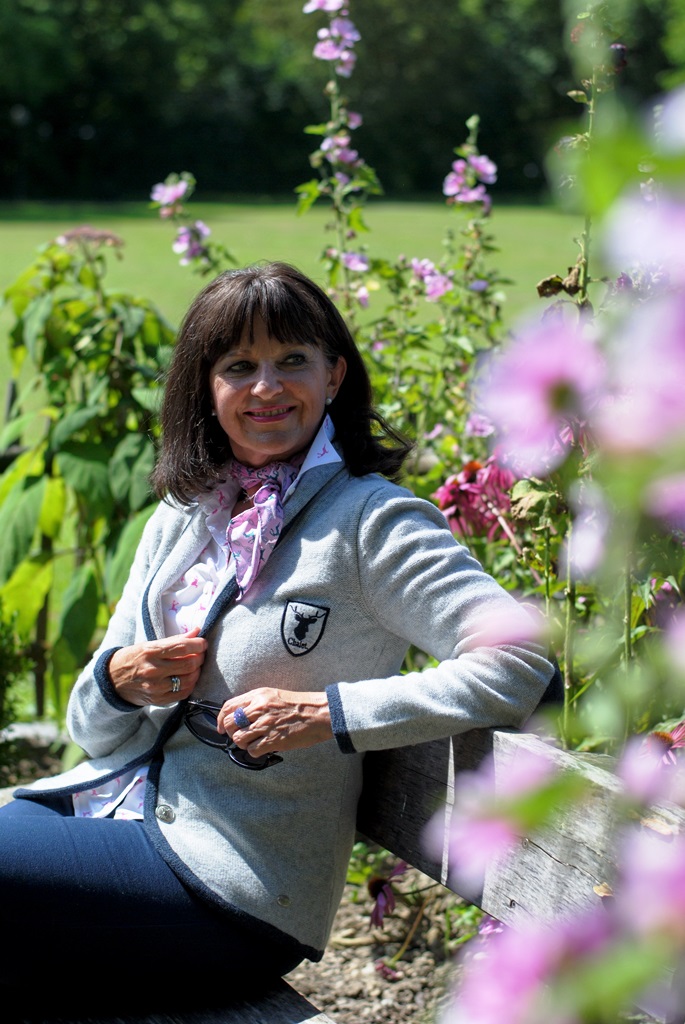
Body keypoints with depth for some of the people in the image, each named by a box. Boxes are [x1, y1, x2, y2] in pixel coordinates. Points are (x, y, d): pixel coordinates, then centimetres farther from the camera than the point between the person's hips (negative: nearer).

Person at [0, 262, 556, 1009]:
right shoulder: (182, 517, 14)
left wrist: (327, 713, -20)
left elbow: (521, 665, -20)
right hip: (113, 804, 7)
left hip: (225, 882, -6)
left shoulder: (368, 520, -7)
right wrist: (118, 679, -6)